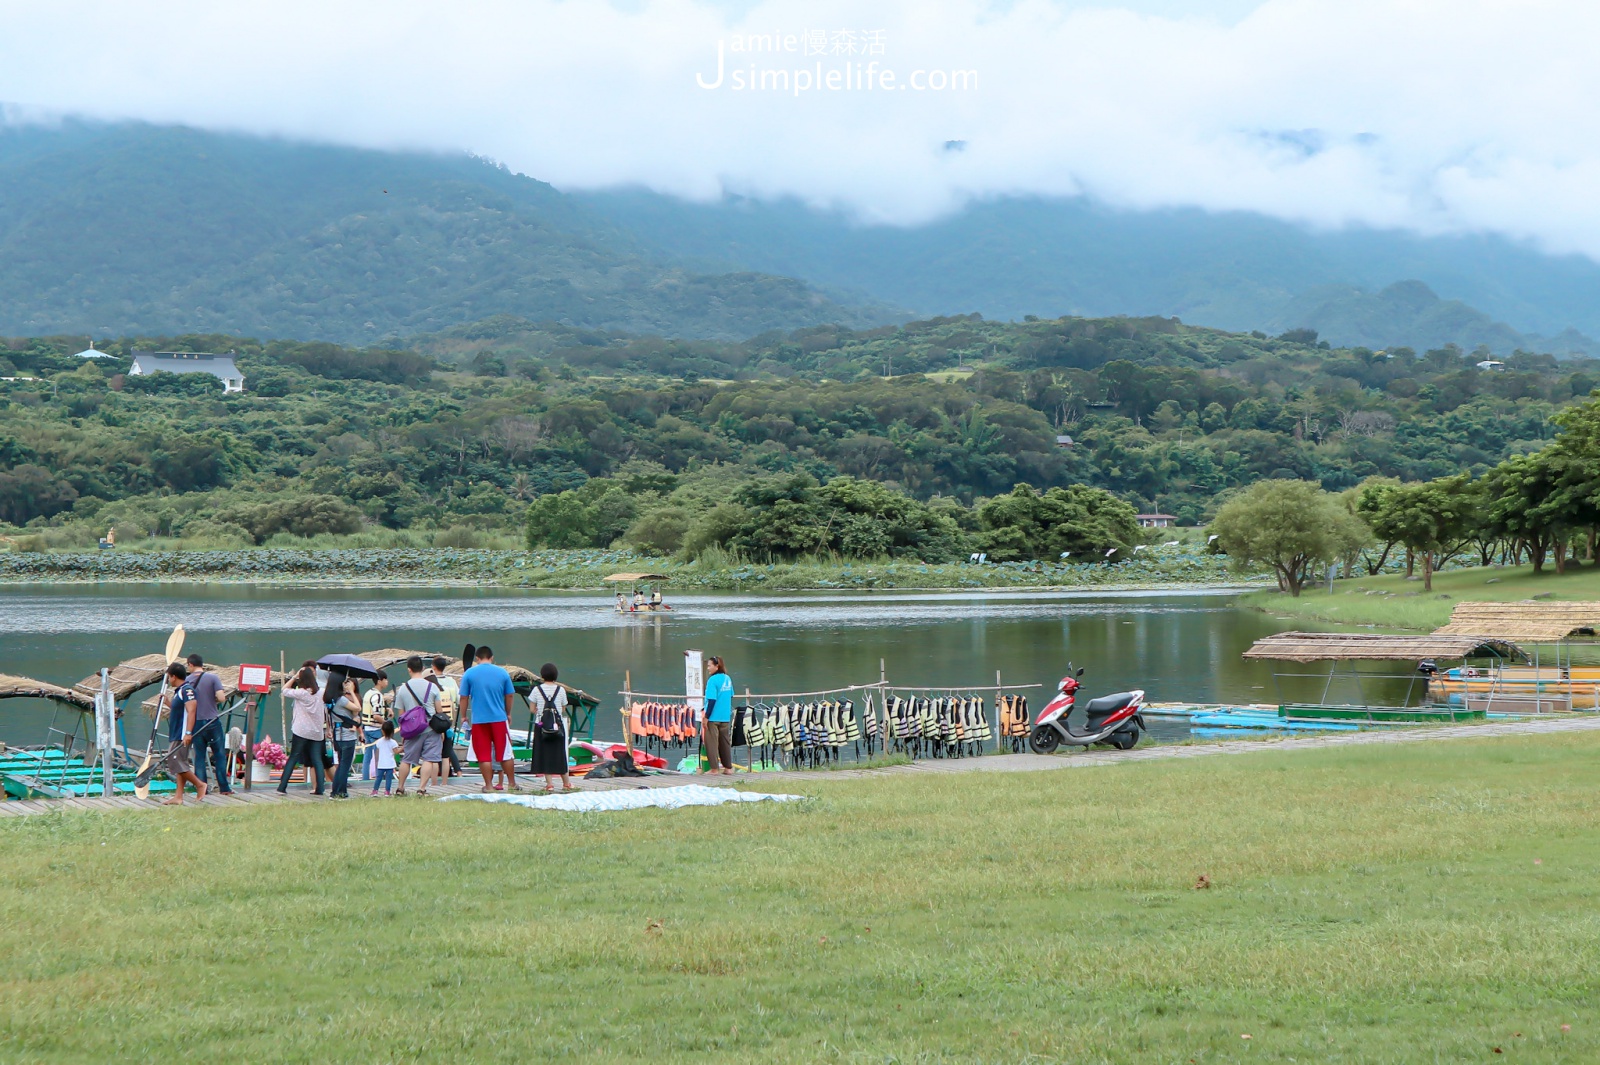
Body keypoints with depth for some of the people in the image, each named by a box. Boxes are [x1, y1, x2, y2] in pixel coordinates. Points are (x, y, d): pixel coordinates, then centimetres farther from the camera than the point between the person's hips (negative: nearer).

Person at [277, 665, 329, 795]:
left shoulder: (301, 693, -10)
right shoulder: (321, 692, 3)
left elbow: (285, 690, 3)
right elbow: (326, 711, 9)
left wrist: (295, 676, 3)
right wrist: (327, 729, 17)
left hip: (301, 731, -3)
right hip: (317, 731, 3)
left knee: (293, 758, 2)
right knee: (317, 760, 6)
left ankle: (282, 787, 1)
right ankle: (319, 788, -1)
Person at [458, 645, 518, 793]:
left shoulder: (469, 674, -2)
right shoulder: (502, 673, 3)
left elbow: (464, 697, 0)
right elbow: (509, 696, 11)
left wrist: (464, 716, 13)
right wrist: (508, 714, 25)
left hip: (478, 720, -1)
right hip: (499, 719, 1)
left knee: (484, 755, 3)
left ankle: (489, 786, 4)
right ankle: (512, 784, 17)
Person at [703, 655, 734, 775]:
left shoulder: (713, 680, -15)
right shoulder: (728, 679, 7)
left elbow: (712, 700, -18)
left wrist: (706, 717, -14)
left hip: (714, 717, -7)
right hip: (726, 717, 7)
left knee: (712, 743, 1)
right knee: (725, 742, 12)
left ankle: (714, 768, 2)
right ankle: (728, 768, 16)